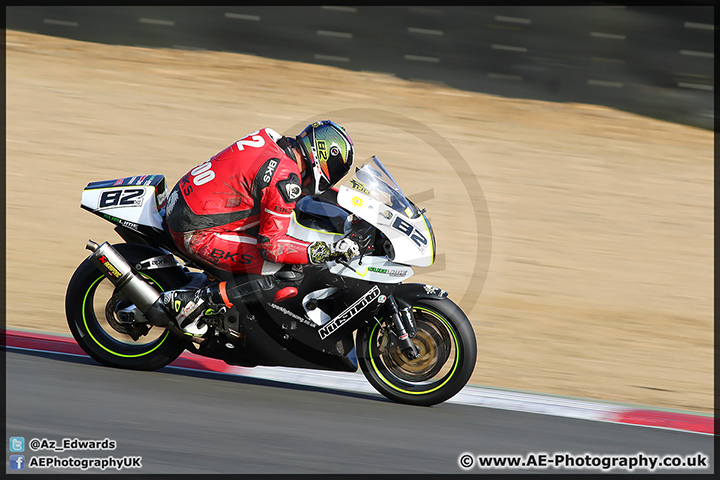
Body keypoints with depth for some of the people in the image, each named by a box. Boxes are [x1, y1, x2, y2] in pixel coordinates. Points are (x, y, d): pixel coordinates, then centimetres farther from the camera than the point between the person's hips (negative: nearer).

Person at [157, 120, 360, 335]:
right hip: (197, 234, -10)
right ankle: (191, 301, -10)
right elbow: (271, 246, -19)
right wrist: (328, 252, -17)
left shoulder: (274, 144, 7)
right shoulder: (285, 178, -20)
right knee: (278, 272, -12)